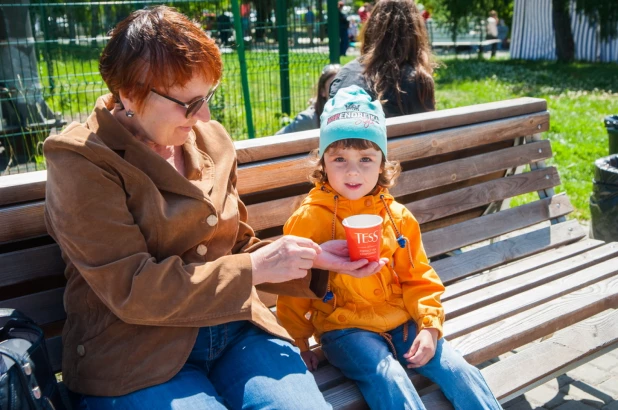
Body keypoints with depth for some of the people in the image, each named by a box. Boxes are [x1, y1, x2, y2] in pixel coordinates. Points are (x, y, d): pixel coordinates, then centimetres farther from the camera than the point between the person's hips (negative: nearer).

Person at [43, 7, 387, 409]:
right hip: (135, 357, -4)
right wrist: (256, 268, -17)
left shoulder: (211, 139, 6)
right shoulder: (80, 160, -11)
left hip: (234, 327, 5)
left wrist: (314, 258, -2)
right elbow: (131, 292, -17)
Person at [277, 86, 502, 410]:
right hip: (345, 328, -4)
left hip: (401, 321, 4)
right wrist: (298, 344, 4)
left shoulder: (397, 217, 3)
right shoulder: (309, 220, -9)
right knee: (388, 378, -27)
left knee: (458, 370, -7)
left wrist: (429, 325, -2)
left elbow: (417, 279, 11)